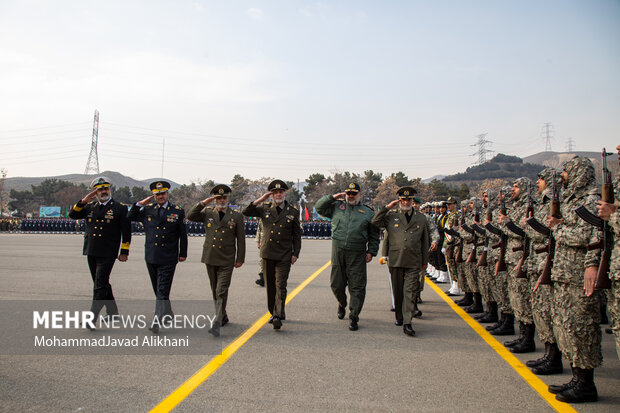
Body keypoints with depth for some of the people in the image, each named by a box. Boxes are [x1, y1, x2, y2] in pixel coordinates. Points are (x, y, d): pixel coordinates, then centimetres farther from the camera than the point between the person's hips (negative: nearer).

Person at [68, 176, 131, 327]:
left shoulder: (120, 208, -2)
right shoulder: (90, 207, 12)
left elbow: (126, 232, -2)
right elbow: (72, 215, 7)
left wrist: (124, 252, -6)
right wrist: (83, 201, -7)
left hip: (107, 254, -6)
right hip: (91, 252, 6)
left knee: (100, 286, -9)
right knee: (102, 283, 15)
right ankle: (112, 312, 30)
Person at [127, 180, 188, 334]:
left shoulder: (178, 211, 0)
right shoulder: (147, 209, 7)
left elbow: (183, 235, 5)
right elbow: (130, 217, 15)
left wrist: (183, 253, 6)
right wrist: (139, 204, 3)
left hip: (168, 259, -4)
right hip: (151, 257, 4)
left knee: (162, 292, -9)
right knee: (158, 290, 16)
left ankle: (156, 322, -10)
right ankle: (168, 315, 34)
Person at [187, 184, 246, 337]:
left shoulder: (236, 216, 1)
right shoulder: (208, 212, 6)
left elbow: (241, 239, 2)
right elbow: (190, 216, -4)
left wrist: (240, 259, -1)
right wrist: (203, 203, -10)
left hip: (226, 261, -3)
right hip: (210, 258, 4)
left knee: (222, 292, -11)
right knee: (215, 292, 14)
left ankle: (216, 324, -12)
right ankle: (223, 317, 31)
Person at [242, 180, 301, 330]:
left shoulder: (293, 212, 4)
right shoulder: (265, 209, 8)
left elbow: (297, 235, 6)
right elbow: (246, 212, 2)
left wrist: (295, 253, 1)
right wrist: (260, 200, -6)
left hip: (284, 255, -3)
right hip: (267, 254, 3)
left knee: (280, 286, -10)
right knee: (270, 286, 11)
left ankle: (278, 316, -13)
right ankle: (274, 312, 24)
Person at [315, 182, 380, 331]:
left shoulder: (368, 212, 10)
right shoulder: (337, 207, 11)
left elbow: (374, 235, 11)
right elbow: (319, 207, 12)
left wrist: (371, 251, 3)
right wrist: (332, 197, 3)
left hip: (357, 254, -1)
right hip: (338, 251, 1)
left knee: (357, 287, -2)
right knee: (336, 284, 9)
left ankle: (354, 316, 7)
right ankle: (342, 304, 38)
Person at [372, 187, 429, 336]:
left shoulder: (421, 219, 11)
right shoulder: (391, 216, 7)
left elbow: (425, 241, 16)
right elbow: (374, 222, -5)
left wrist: (424, 261, 15)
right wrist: (387, 207, -5)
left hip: (413, 262, 0)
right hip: (395, 260, 0)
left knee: (410, 292, -7)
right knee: (397, 291, 11)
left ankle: (407, 323, -8)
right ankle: (399, 317, 28)